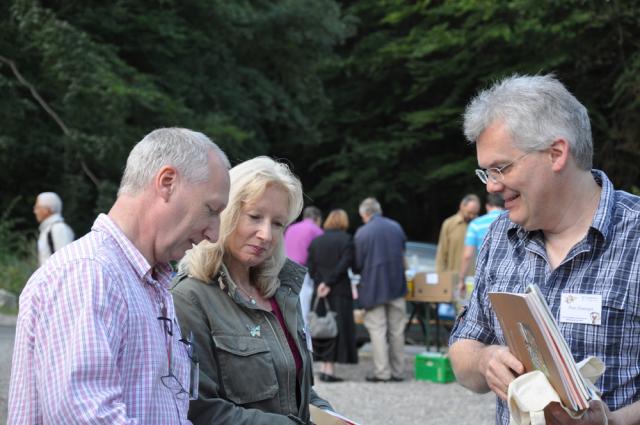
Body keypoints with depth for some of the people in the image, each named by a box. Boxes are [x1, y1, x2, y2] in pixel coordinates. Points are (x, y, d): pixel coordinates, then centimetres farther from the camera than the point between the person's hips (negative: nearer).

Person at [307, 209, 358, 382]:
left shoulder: (316, 241, 9)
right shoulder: (346, 240, -4)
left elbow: (310, 268, 3)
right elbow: (344, 264, -13)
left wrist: (320, 282, -1)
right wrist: (329, 283, -10)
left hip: (320, 292, 5)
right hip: (340, 291, -4)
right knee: (337, 328, -2)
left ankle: (324, 366, 12)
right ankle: (330, 368, -5)